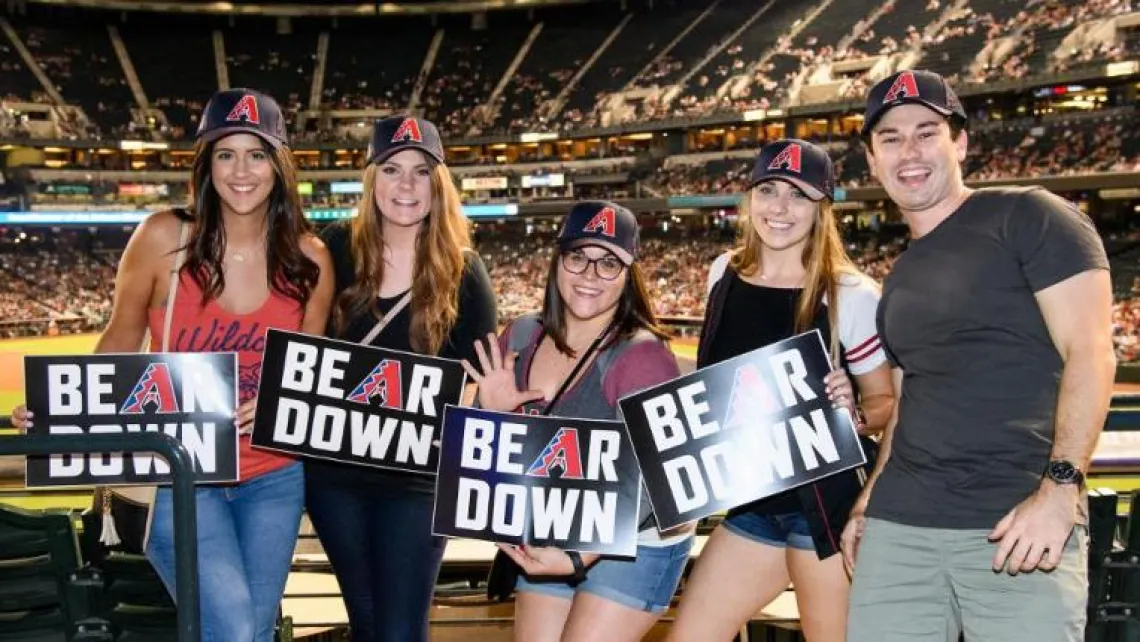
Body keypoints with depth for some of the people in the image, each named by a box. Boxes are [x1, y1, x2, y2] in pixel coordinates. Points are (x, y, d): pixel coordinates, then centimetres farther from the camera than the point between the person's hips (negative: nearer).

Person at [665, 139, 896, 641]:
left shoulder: (851, 295, -12)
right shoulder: (725, 274, 5)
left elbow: (887, 402, -3)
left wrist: (853, 413, -23)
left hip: (826, 502, -6)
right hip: (751, 502, 6)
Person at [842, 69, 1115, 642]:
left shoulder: (1027, 216, -1)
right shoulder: (898, 282, 18)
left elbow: (1090, 353, -9)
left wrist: (1060, 487, -18)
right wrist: (870, 499, 13)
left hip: (1020, 524, -6)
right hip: (899, 527, 6)